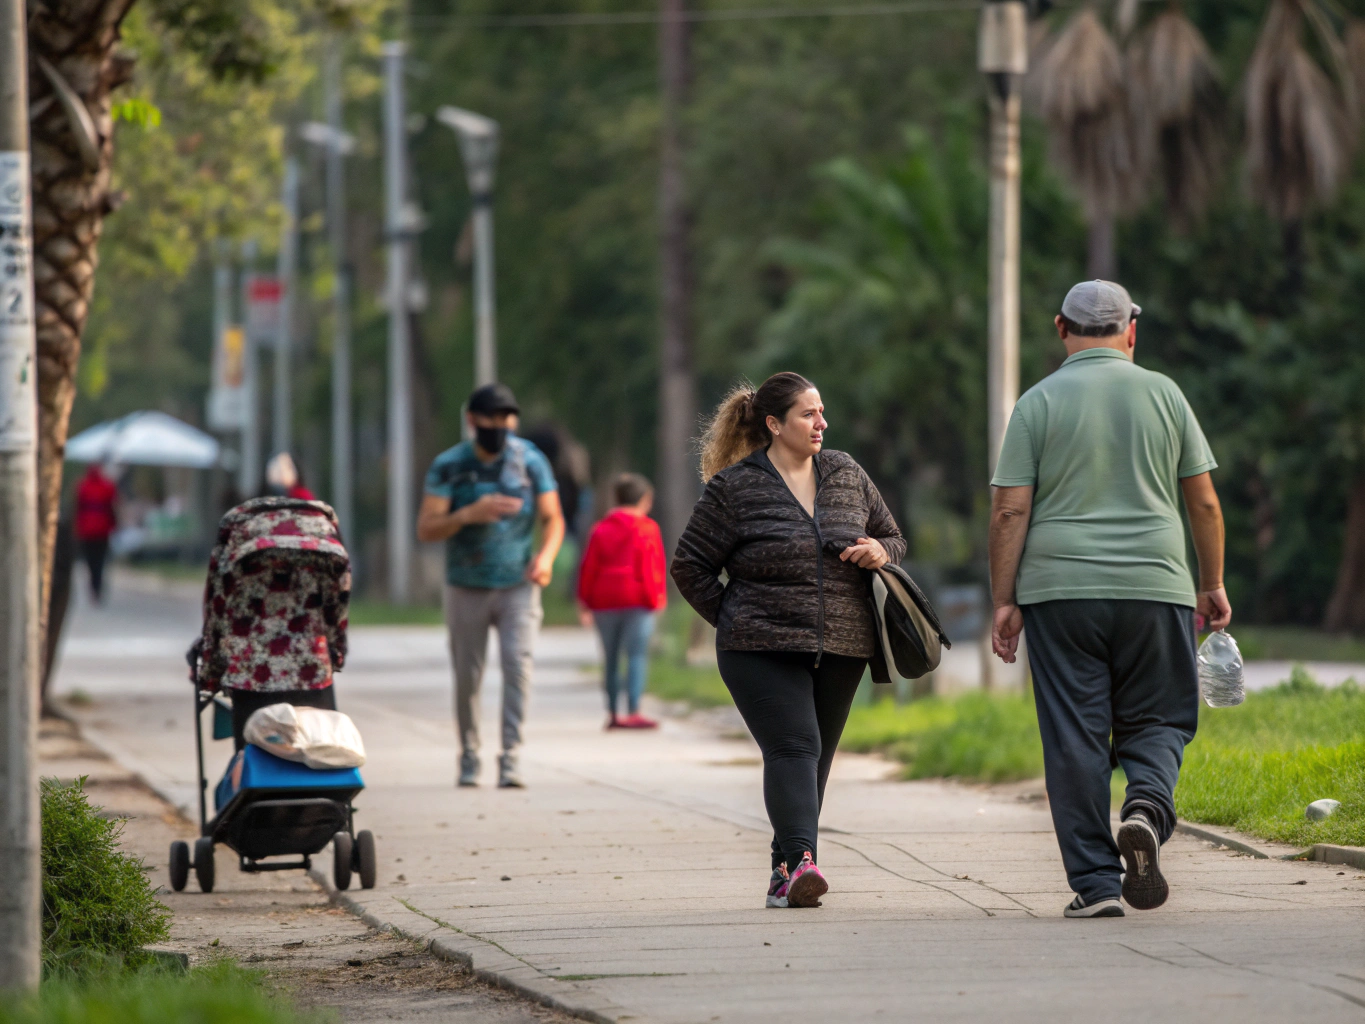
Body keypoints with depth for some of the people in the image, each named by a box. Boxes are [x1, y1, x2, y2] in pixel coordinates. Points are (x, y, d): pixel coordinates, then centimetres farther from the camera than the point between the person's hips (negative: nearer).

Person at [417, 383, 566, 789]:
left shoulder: (530, 460, -3)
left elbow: (552, 518, 2)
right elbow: (426, 529, -11)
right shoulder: (449, 465, -7)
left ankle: (510, 759, -18)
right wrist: (469, 514, -29)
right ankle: (469, 756, 24)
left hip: (518, 586, 0)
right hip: (466, 588, 0)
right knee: (467, 676, 5)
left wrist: (546, 555, -19)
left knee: (518, 663, -17)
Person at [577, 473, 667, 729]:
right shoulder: (647, 528, -2)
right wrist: (657, 597, -2)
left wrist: (585, 602, 10)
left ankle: (612, 713, 9)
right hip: (637, 601, -4)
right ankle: (633, 712, -16)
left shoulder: (601, 530, 8)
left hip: (604, 602, 4)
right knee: (637, 655, -6)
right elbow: (653, 566, -7)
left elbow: (588, 568, 6)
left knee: (611, 658, 9)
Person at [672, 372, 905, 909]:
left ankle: (786, 871, 16)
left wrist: (880, 551, -1)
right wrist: (733, 621, -2)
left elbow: (892, 537, 22)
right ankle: (800, 860, -31)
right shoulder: (734, 487, -2)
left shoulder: (846, 473, 12)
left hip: (840, 651, 5)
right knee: (793, 746, -19)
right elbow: (690, 565, 3)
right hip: (763, 650, -5)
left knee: (816, 757, 7)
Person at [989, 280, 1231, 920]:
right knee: (1157, 722, 11)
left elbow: (1010, 511, -3)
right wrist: (1213, 585, 18)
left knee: (1075, 736, 2)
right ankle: (1147, 808, -19)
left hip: (1060, 587, -1)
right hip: (1155, 586, 1)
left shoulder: (1039, 403, 2)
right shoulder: (1163, 394, 7)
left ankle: (1095, 884, -1)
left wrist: (1004, 602, 2)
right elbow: (1204, 502, 8)